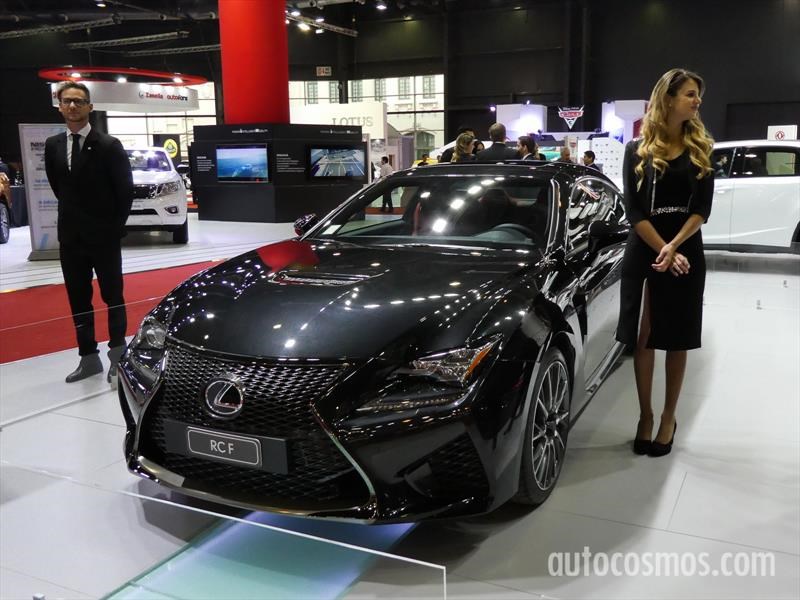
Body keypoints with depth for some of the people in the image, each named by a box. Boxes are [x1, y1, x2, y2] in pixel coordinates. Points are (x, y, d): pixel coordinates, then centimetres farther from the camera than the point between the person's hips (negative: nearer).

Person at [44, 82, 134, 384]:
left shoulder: (108, 145, -9)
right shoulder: (52, 145, 7)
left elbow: (125, 190, -7)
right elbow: (57, 186, 17)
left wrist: (115, 225, -5)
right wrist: (73, 216, 13)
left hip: (104, 237, -5)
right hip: (70, 237, 6)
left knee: (112, 297, 4)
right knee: (78, 300, 11)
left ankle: (117, 358, 13)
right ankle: (89, 358, 22)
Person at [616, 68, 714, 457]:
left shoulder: (700, 149, 6)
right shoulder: (637, 150, 1)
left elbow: (702, 208, -2)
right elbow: (633, 211, -5)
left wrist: (674, 247, -17)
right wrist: (663, 252, -15)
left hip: (686, 253, 1)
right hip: (644, 254, -1)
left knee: (677, 340, 6)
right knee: (643, 337, 2)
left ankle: (668, 418, 19)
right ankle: (645, 416, 16)